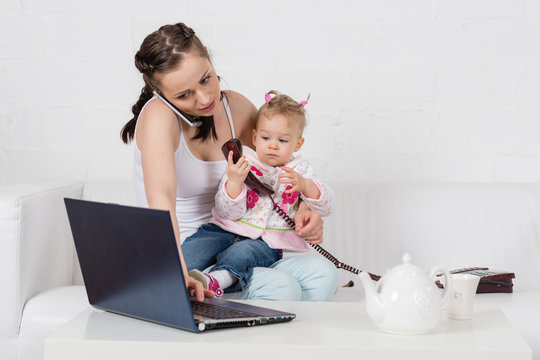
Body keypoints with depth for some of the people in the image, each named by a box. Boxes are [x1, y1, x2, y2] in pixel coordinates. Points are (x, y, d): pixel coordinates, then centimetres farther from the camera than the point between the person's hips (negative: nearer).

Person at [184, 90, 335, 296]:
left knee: (242, 252, -34)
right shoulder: (243, 164, 5)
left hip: (267, 241, -2)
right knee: (199, 244, -28)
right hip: (228, 231, 2)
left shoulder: (299, 170, 12)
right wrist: (234, 182, -22)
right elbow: (229, 213, -4)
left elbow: (326, 206, 0)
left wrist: (304, 185, -18)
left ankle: (215, 281, -58)